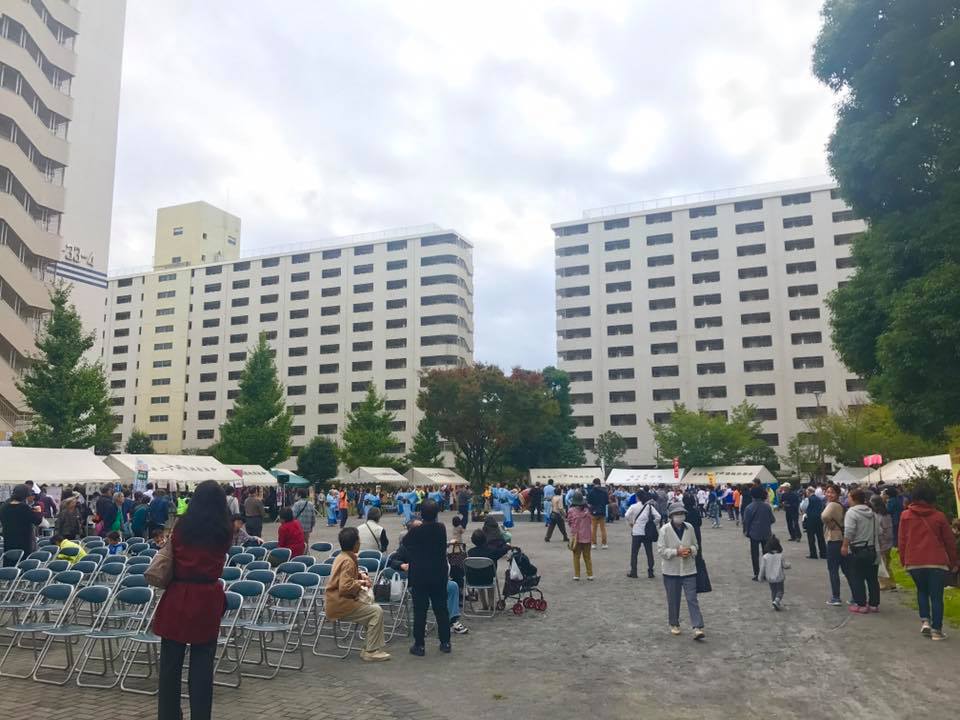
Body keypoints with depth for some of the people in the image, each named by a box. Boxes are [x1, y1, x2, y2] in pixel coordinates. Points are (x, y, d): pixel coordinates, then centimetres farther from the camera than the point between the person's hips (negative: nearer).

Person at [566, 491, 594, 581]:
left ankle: (577, 575, 10)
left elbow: (569, 522, -3)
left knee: (576, 556, 9)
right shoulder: (586, 510, -5)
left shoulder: (571, 511, -13)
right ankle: (590, 574, 14)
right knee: (587, 556, 12)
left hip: (576, 536, -2)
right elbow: (591, 521, 3)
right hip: (586, 536, 2)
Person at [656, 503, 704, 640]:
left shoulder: (689, 528, 2)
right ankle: (674, 624, 28)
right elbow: (661, 550, -11)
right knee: (673, 600, 11)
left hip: (688, 569, 2)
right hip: (671, 570, -2)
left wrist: (690, 550, -10)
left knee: (692, 599, -3)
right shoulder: (665, 529, -9)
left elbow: (696, 546, 13)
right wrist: (677, 552, -21)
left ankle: (697, 628, -4)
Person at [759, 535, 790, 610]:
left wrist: (761, 577, 6)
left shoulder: (765, 557, -9)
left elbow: (762, 568, -6)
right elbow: (784, 565, -5)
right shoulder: (780, 556, -11)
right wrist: (789, 564, 18)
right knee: (780, 591, 9)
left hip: (770, 578, 2)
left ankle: (776, 605, 17)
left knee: (773, 591, 16)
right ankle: (776, 601, -16)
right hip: (779, 577, -2)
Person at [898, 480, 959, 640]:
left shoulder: (905, 515, 0)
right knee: (936, 596, 5)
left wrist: (903, 560, 11)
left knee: (922, 591, 22)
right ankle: (936, 630, 4)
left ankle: (925, 620, 9)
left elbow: (902, 541, 2)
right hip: (937, 562, -1)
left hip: (914, 562, 1)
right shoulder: (939, 516, -1)